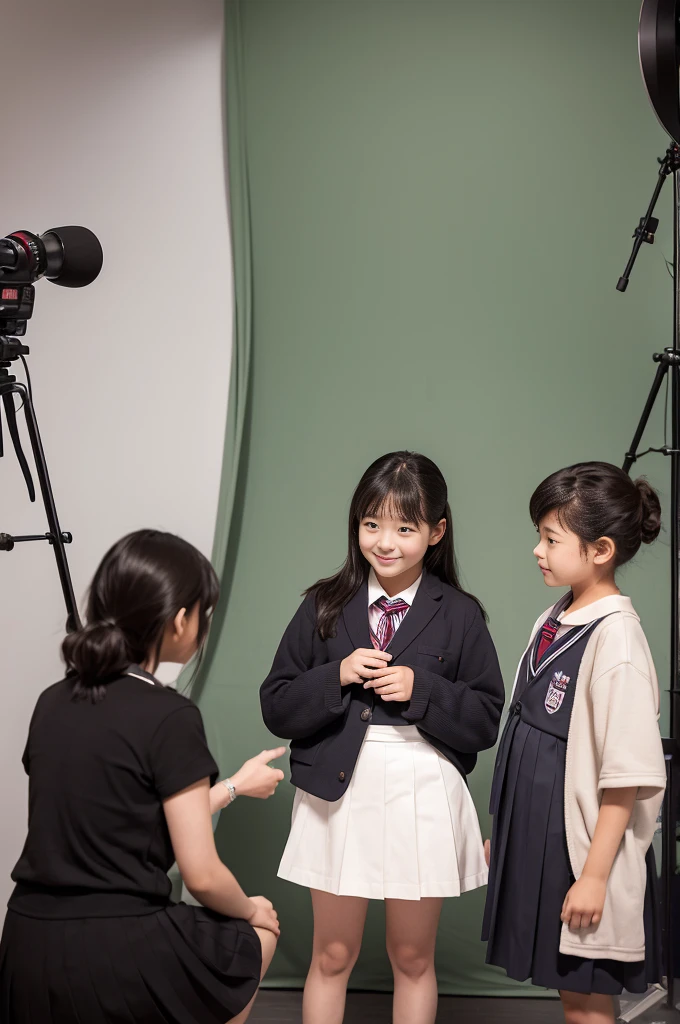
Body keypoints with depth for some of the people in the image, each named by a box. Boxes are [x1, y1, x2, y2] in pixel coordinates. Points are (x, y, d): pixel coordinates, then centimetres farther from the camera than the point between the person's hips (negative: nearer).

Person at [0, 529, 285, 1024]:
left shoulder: (53, 703, 8)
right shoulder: (169, 717, -13)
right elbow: (201, 876, -10)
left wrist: (234, 785, 28)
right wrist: (250, 910, 13)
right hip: (118, 958, -6)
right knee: (257, 933, 23)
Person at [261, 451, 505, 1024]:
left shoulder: (458, 616, -2)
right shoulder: (325, 607, 1)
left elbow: (487, 721, -2)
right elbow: (277, 709, 0)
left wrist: (422, 689, -17)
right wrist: (337, 676, -16)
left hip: (424, 799, -1)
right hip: (339, 793, 1)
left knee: (413, 957, 13)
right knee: (333, 956, 12)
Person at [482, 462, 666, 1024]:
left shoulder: (616, 638, -19)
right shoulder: (555, 620, 5)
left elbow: (628, 775, -19)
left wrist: (595, 873, -18)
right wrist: (502, 834, 16)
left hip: (583, 848, -8)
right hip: (536, 838, 8)